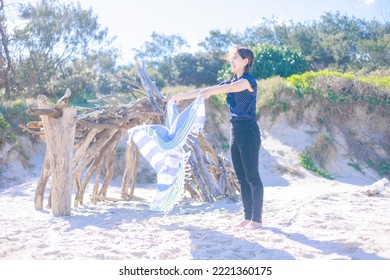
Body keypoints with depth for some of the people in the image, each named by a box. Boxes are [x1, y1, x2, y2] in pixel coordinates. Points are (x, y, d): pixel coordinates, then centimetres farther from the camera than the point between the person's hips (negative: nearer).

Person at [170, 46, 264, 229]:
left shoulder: (249, 80, -8)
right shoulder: (231, 81, 17)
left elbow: (231, 87, -29)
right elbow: (203, 91, 18)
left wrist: (210, 91, -45)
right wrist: (181, 96, 13)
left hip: (248, 132, -8)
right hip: (235, 132, 8)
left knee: (252, 177, -6)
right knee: (242, 178, 8)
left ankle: (257, 219, -1)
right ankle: (248, 217, 14)